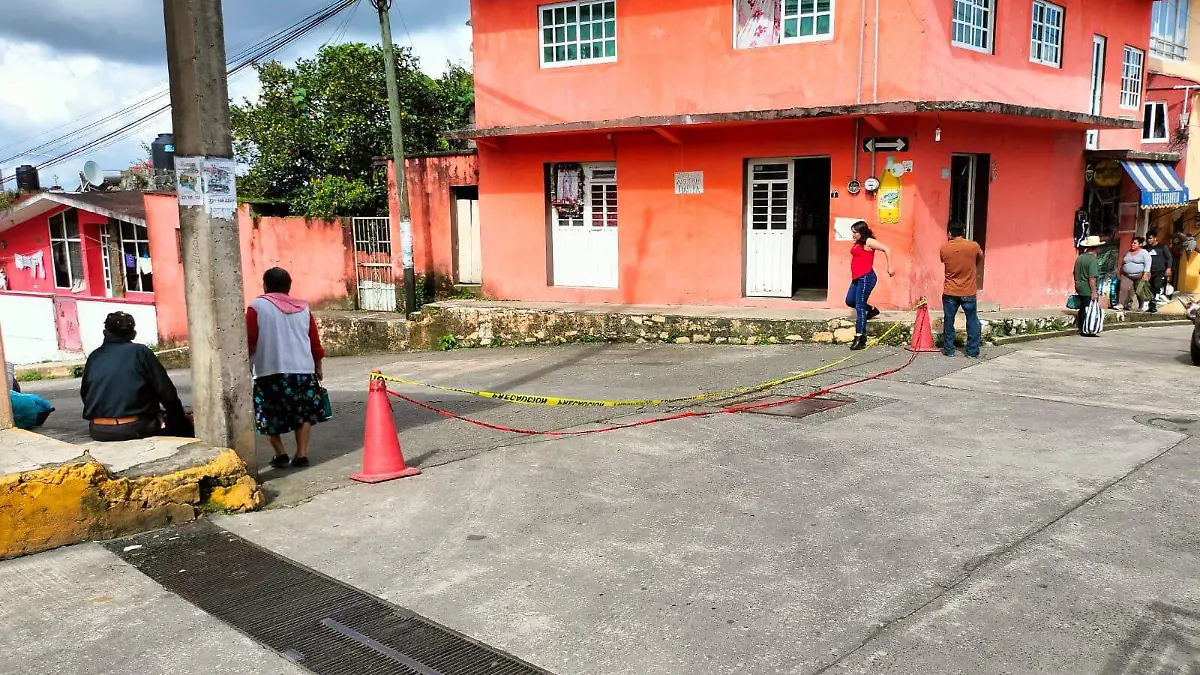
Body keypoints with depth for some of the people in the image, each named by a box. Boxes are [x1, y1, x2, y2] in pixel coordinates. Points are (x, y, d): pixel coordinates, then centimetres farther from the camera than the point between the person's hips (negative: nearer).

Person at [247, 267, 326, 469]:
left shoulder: (257, 306, 0)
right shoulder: (303, 308, 11)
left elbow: (250, 342, -4)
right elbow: (315, 341, 12)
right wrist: (318, 367, 22)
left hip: (270, 370, -3)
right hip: (303, 369, 3)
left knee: (271, 415, 10)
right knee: (303, 413, 12)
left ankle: (281, 454, 5)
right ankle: (301, 454, 7)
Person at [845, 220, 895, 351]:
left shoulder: (868, 242, -9)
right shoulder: (857, 244, 13)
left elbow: (886, 250, -14)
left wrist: (890, 268, -16)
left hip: (866, 277, -9)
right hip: (856, 278, 9)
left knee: (859, 306, -8)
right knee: (850, 301, 16)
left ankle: (860, 339, -6)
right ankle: (871, 310, 38)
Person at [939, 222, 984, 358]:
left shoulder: (944, 248, -7)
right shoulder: (973, 246, -8)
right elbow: (980, 259, 12)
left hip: (949, 293, 1)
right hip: (969, 293, -1)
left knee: (948, 321, 11)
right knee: (972, 321, 10)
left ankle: (948, 350, 16)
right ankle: (972, 351, 12)